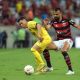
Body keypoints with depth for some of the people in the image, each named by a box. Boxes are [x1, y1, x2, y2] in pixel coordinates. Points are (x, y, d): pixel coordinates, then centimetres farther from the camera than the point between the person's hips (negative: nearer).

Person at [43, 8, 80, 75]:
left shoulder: (66, 20, -11)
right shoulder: (53, 21, -1)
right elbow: (47, 28, -16)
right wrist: (45, 24, -36)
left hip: (67, 40, -6)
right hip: (59, 41, 6)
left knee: (63, 51, -34)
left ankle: (70, 70, -28)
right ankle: (49, 67, 12)